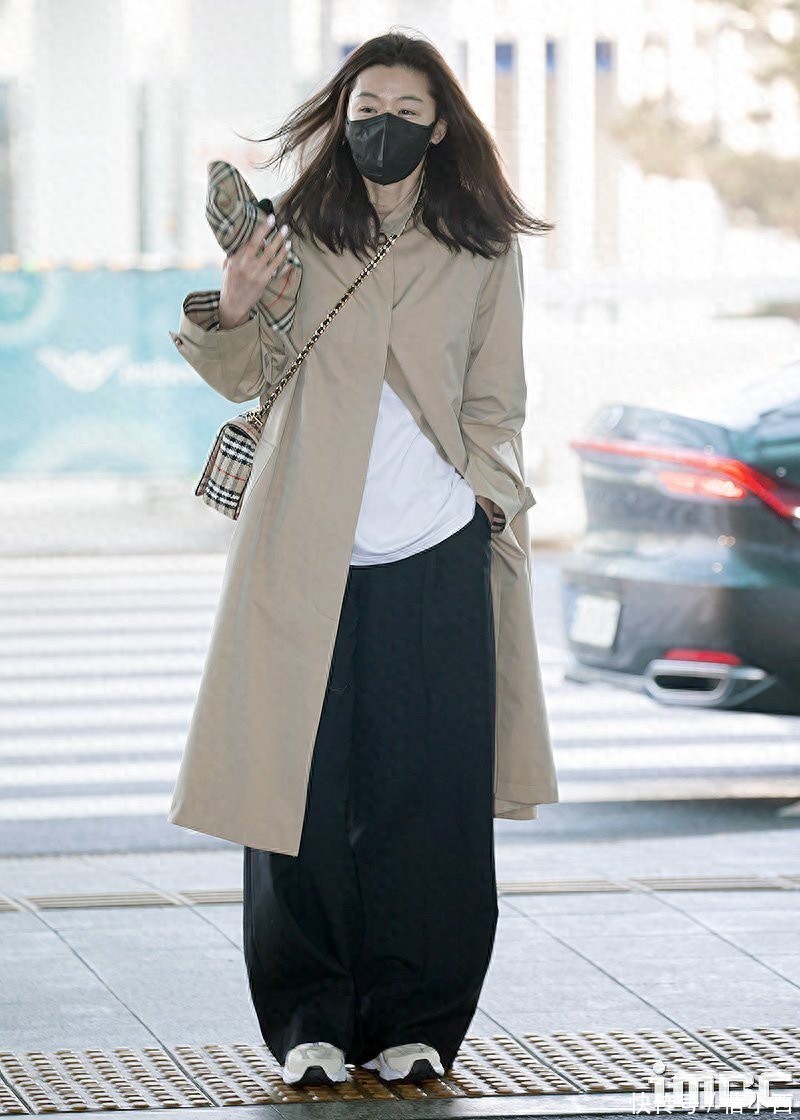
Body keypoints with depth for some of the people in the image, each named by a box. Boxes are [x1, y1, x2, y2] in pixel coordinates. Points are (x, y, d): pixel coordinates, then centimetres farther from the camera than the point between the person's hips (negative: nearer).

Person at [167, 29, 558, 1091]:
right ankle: (310, 1024, 11)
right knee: (305, 786, 0)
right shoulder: (300, 235, 4)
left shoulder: (481, 252, 7)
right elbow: (253, 377, 8)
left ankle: (414, 1025, 11)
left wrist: (490, 496, 1)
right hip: (310, 556, -1)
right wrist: (234, 313, -12)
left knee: (430, 796, 1)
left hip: (438, 562, 1)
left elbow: (496, 405, 13)